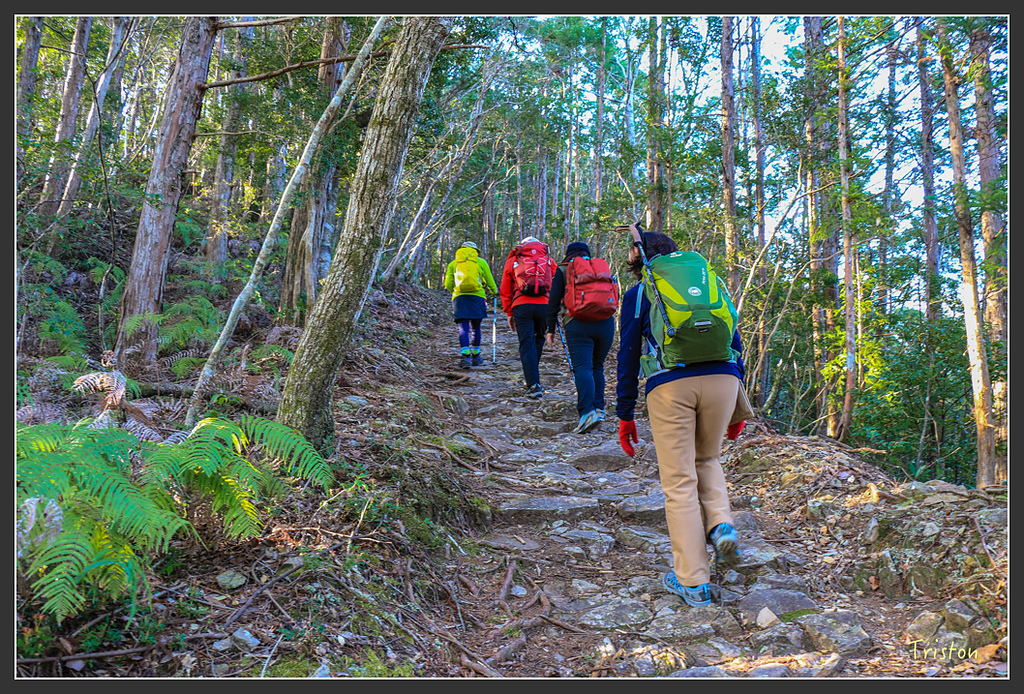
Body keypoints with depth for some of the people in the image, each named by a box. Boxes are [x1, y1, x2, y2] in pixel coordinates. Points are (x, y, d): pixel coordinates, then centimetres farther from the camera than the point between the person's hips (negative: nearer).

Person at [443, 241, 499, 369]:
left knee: (463, 328, -4)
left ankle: (465, 355, -21)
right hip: (477, 296, 0)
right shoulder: (481, 262, 14)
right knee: (475, 328, 13)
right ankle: (475, 356, 21)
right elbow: (490, 281, 18)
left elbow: (448, 284, 11)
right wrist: (495, 292, 37)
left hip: (459, 297, 0)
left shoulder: (453, 263, 16)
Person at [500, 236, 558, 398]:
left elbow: (505, 290, 16)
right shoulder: (549, 260, 20)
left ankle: (533, 384, -12)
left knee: (526, 344, -2)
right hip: (544, 305, 1)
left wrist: (509, 313, 21)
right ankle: (530, 376, 28)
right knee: (538, 340, 20)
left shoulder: (512, 261, 19)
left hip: (521, 305, -1)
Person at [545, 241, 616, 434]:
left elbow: (554, 302, 6)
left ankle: (587, 411, -26)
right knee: (597, 366, 16)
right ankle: (599, 408, 14)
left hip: (578, 324, -4)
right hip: (606, 323, 4)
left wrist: (551, 329, 9)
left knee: (582, 367, -11)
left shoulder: (563, 270, 11)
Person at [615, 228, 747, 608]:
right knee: (706, 458, 27)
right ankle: (720, 524, 2)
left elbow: (629, 355, 8)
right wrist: (738, 404, 24)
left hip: (670, 384, -3)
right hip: (722, 379, 4)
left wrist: (625, 415, 11)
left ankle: (693, 582, 6)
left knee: (679, 481, 4)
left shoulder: (637, 294, 14)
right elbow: (734, 341, 20)